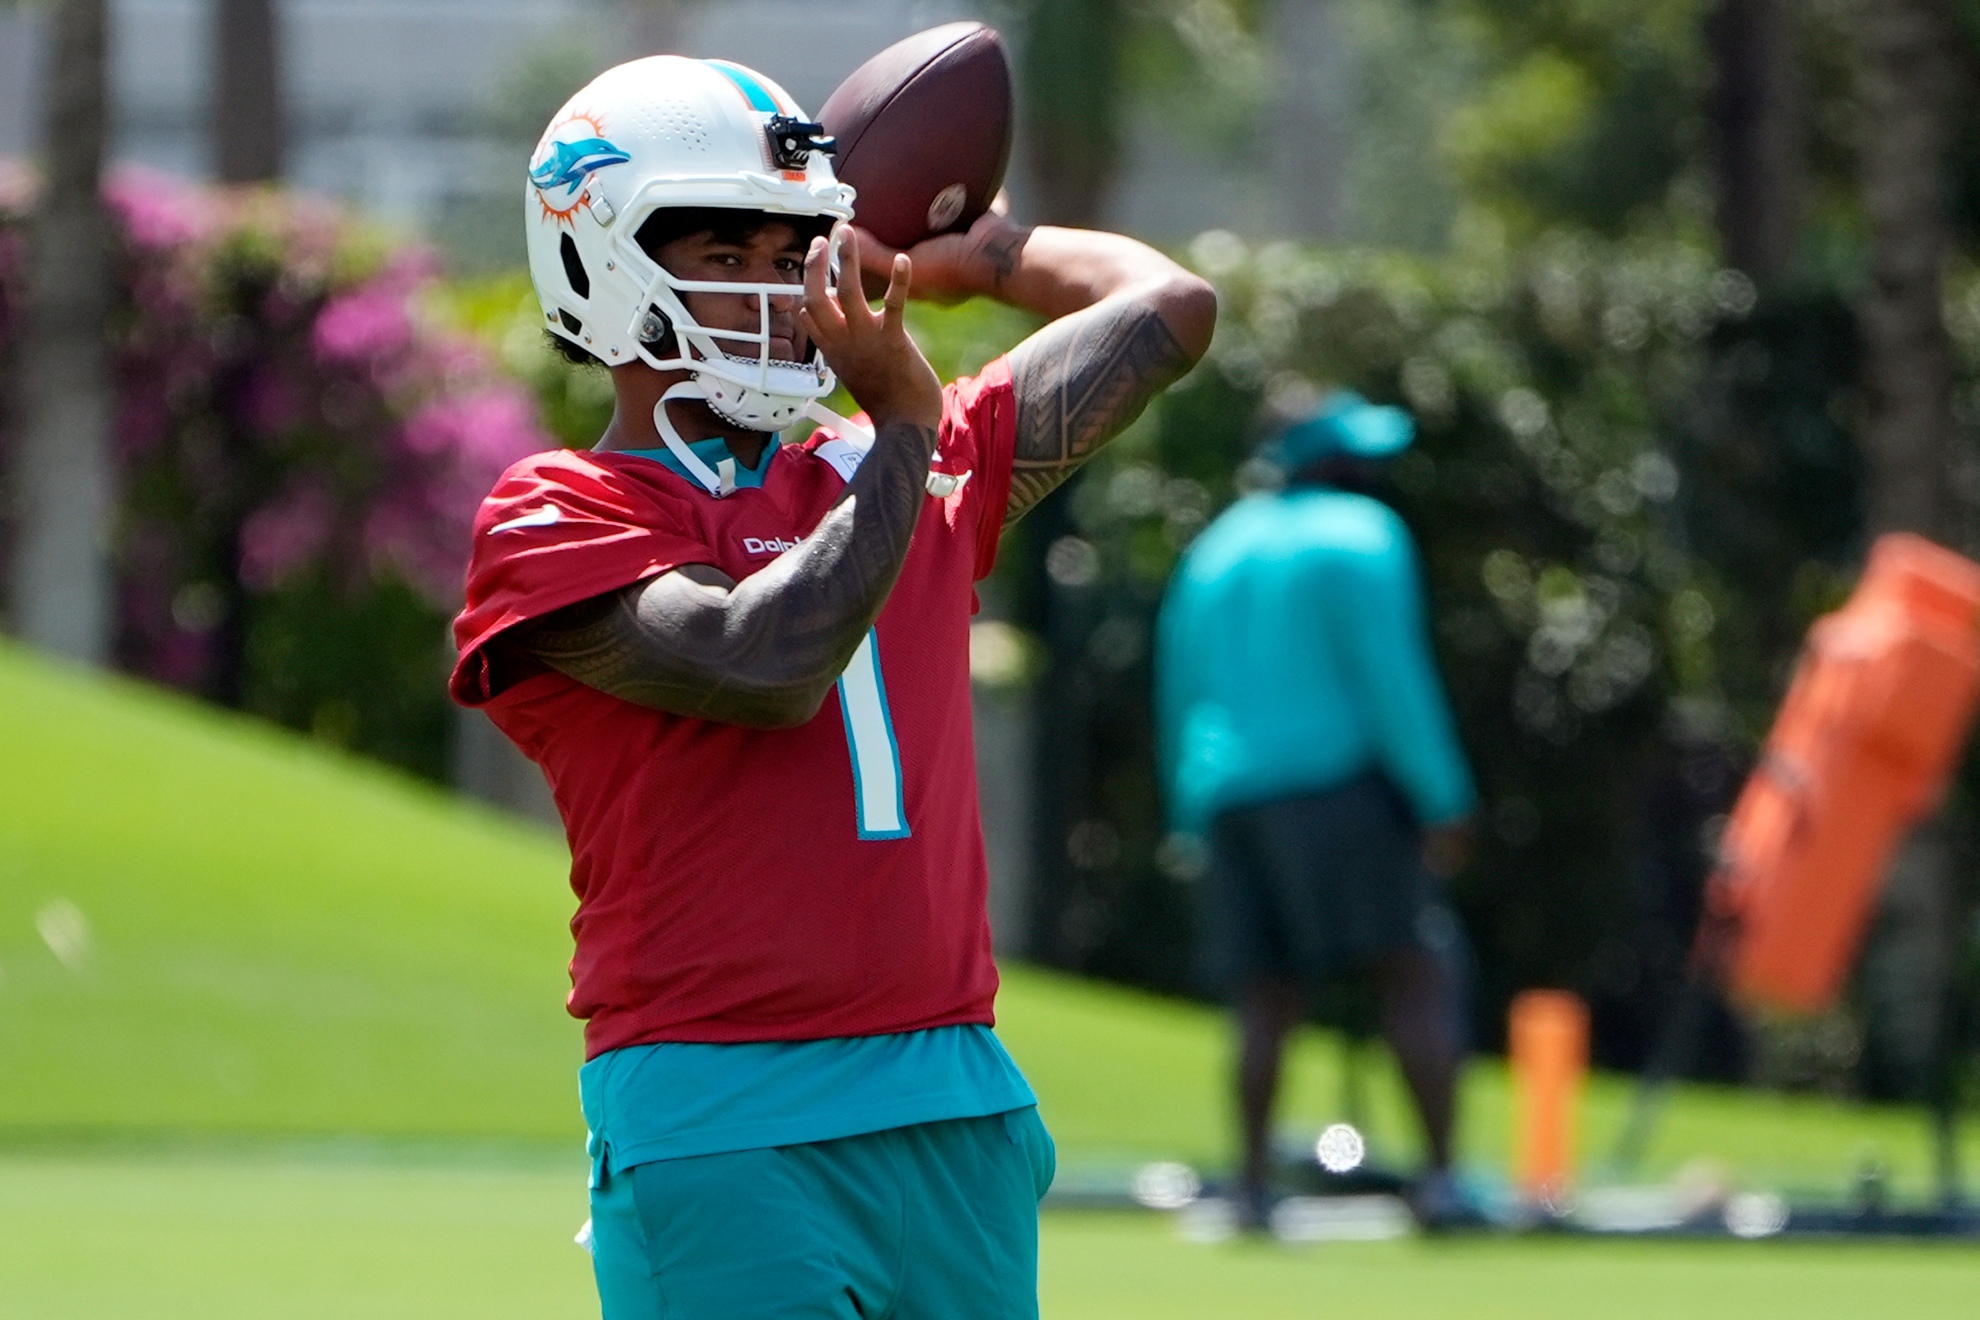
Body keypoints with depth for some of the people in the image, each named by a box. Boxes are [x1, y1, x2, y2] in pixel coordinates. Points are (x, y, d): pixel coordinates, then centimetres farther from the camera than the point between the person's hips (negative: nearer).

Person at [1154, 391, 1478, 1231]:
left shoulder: (1218, 548, 19)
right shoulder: (1360, 535, -2)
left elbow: (1179, 690, 20)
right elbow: (1390, 678, -10)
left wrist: (1194, 818, 23)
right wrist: (1443, 801, -9)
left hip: (1228, 793, 7)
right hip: (1336, 780, -6)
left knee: (1266, 1000, 6)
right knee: (1416, 974, -7)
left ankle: (1253, 1183, -5)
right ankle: (1439, 1176, -18)